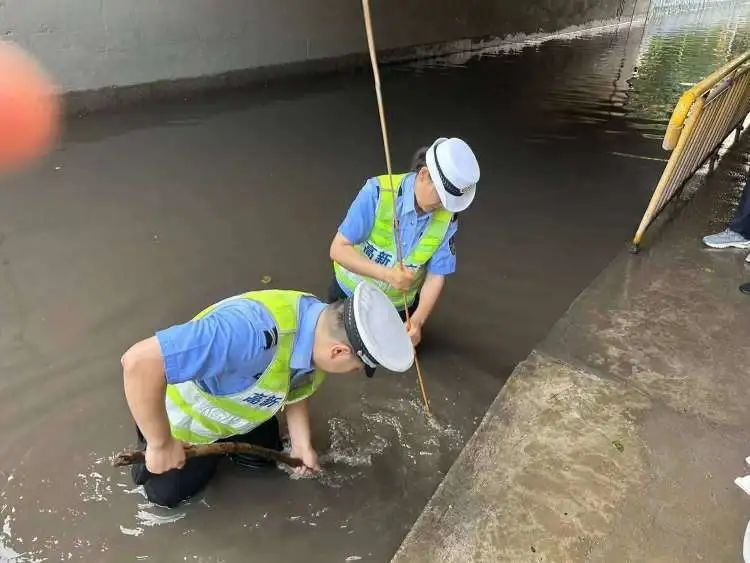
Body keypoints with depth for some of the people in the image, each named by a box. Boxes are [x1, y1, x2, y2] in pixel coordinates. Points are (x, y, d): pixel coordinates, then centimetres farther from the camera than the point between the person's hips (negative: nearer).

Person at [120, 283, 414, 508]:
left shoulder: (322, 328, -22)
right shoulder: (253, 332, -50)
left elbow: (295, 385, 0)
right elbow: (139, 361, -50)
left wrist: (302, 444, -2)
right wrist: (161, 444, -38)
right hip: (183, 417, -5)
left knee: (263, 457, 24)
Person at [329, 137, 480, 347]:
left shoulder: (448, 217, -20)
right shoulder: (378, 192, -29)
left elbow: (436, 276, -15)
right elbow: (339, 248, -28)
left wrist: (417, 321, -31)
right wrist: (387, 274, -40)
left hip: (400, 305, 2)